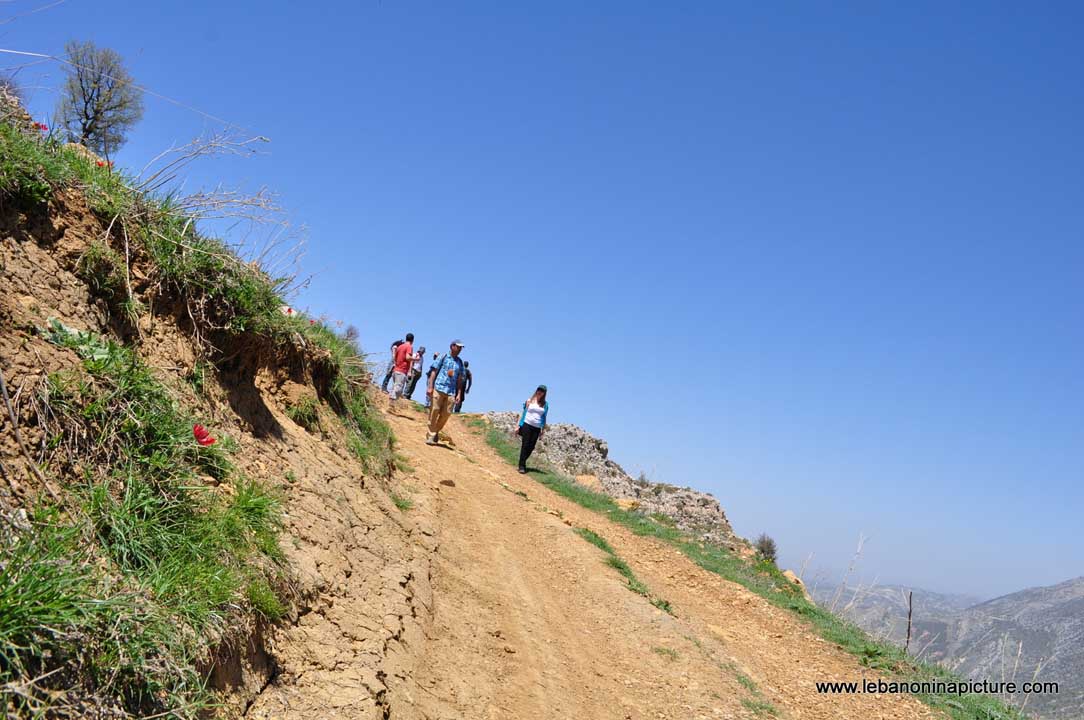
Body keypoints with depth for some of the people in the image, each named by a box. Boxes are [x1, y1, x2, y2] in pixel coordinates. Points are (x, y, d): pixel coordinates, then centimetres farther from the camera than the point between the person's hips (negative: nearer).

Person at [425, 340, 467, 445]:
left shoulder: (460, 362, 15)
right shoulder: (444, 357, 4)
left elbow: (459, 379, 17)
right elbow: (434, 371, 1)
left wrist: (459, 394, 10)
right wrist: (430, 387, -8)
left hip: (451, 392, 4)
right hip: (438, 388, -4)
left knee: (446, 413, -1)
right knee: (434, 411, -4)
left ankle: (436, 432, 18)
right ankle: (431, 436, 1)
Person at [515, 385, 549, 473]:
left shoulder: (545, 404, 9)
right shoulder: (529, 401, 4)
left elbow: (544, 417, 14)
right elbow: (524, 413, 7)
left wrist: (543, 430, 10)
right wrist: (519, 426, 2)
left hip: (537, 428, 2)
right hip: (527, 425, -2)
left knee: (531, 447, 0)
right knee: (525, 445, -6)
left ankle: (523, 462, 21)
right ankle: (522, 466, -1)